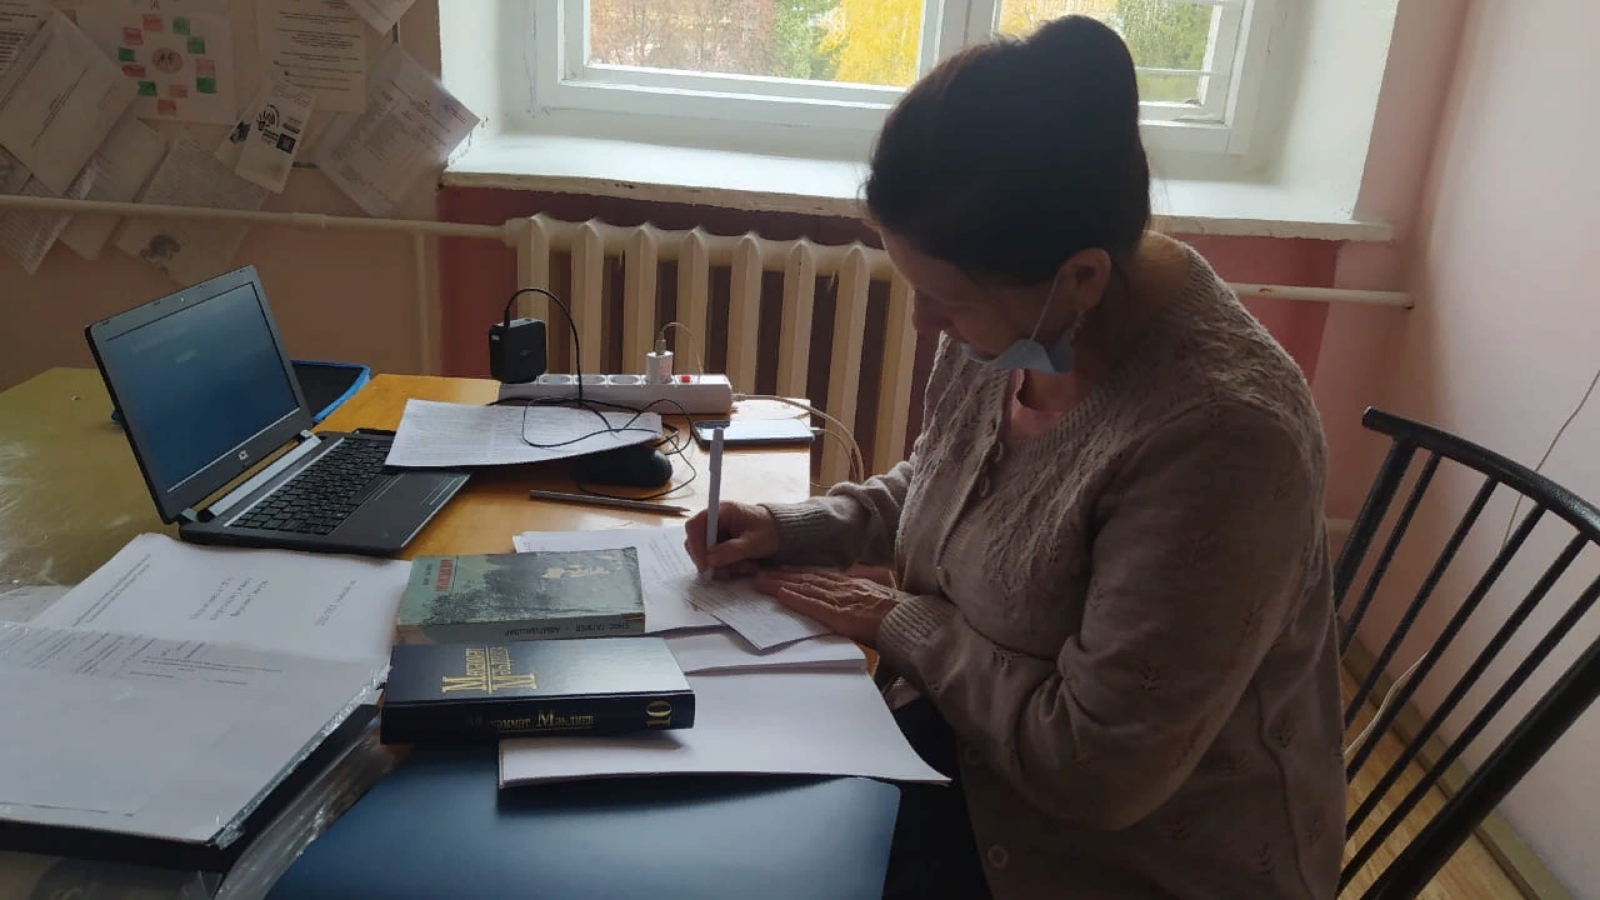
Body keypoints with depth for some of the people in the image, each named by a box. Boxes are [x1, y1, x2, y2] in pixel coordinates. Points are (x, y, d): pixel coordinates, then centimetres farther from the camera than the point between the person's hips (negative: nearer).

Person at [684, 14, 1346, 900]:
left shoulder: (1216, 435, -34)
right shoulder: (1011, 317, -9)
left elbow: (1096, 769, -28)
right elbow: (931, 484, 12)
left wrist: (902, 624, -17)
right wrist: (791, 528, -4)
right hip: (974, 729, 7)